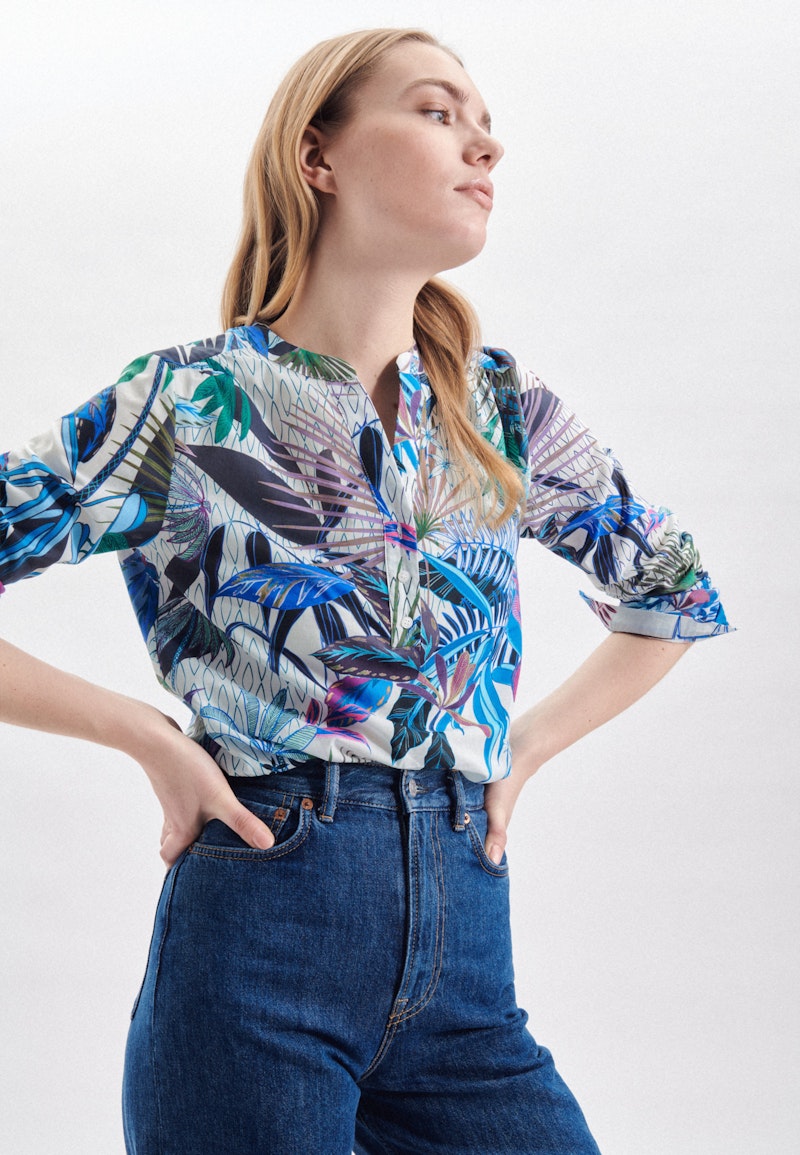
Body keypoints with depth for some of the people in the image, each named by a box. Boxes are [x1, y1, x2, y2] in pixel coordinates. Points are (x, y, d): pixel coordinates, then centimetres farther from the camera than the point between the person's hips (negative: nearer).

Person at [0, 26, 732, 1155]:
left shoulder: (505, 409, 8)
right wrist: (149, 736, -9)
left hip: (466, 967, 4)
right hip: (255, 937, -4)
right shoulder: (189, 405, -4)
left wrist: (527, 748, 11)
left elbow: (677, 598, 22)